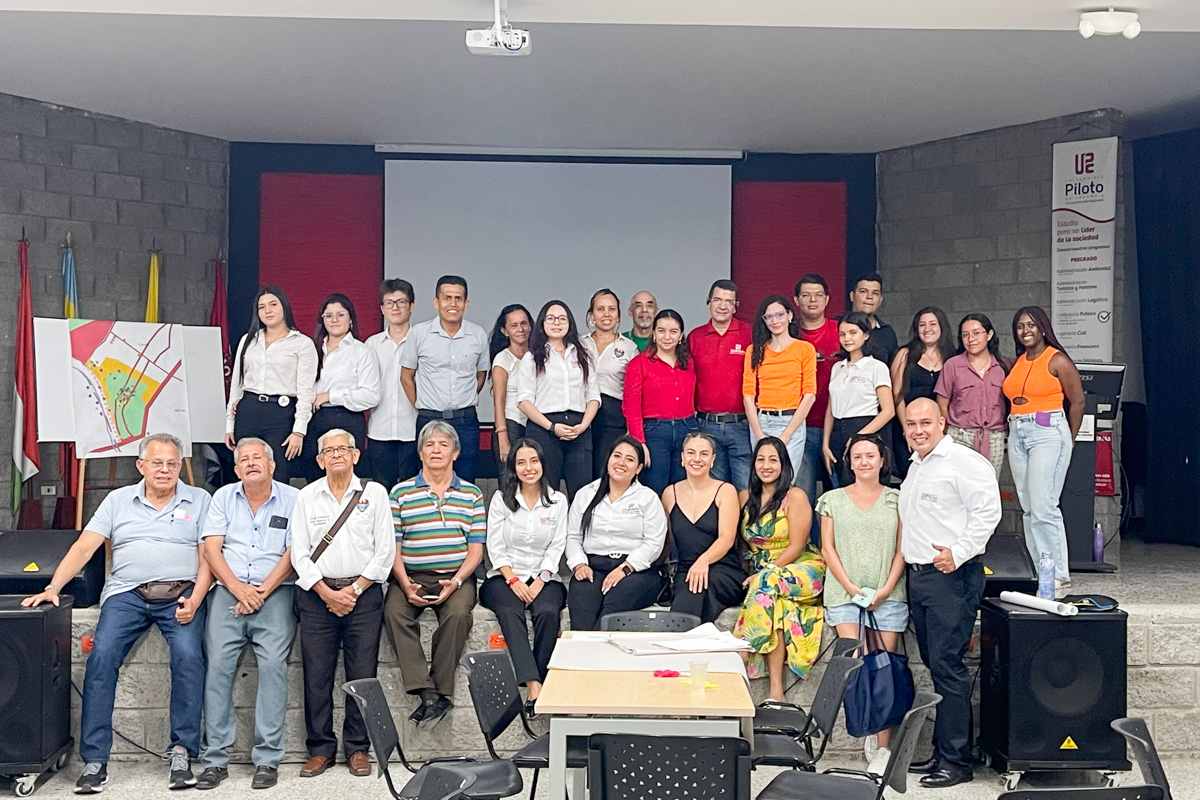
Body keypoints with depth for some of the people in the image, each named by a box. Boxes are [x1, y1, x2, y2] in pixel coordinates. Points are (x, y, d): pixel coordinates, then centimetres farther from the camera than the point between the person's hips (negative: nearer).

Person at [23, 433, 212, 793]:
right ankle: (94, 760, -13)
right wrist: (52, 588, -7)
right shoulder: (118, 500, 15)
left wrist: (194, 601, -11)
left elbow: (207, 557, 4)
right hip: (127, 593, 2)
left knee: (188, 655, -25)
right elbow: (84, 547, 7)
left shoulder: (198, 500, 10)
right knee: (102, 656, -20)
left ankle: (182, 751, -15)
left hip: (180, 593, -2)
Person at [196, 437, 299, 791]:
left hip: (275, 593, -2)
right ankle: (215, 759, -6)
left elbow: (293, 553, -1)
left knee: (273, 664, -17)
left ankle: (267, 759, -12)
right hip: (229, 591, 2)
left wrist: (262, 592, -11)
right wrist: (239, 589, -8)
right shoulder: (224, 497, 14)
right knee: (218, 665, -13)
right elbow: (211, 548, 5)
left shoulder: (292, 499, 6)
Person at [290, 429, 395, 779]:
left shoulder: (374, 493, 6)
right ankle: (320, 749, 12)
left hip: (364, 593, -1)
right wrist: (327, 593, -7)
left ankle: (357, 748, 10)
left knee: (362, 674, -1)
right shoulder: (307, 496, 9)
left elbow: (385, 550, 2)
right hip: (317, 594, 1)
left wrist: (355, 590, -6)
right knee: (316, 674, 1)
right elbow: (299, 552, 3)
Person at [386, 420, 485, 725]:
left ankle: (441, 691, -20)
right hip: (411, 576, 1)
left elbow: (476, 548, 5)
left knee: (457, 614, -31)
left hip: (456, 577, -1)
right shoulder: (401, 493, 10)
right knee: (396, 612, -29)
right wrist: (406, 585, -11)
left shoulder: (471, 494, 11)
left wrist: (455, 582, -11)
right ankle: (427, 692, -29)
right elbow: (393, 547, 4)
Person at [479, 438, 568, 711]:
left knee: (548, 612, -32)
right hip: (506, 576, -1)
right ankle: (533, 685, -41)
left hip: (544, 576, 1)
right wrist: (512, 580, -11)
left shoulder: (558, 501, 10)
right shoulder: (501, 499, 9)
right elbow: (495, 546, 3)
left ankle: (542, 681, -29)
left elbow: (557, 547, 4)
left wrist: (540, 581, -10)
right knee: (510, 613, -32)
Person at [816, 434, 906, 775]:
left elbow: (902, 549, 6)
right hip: (845, 592, 0)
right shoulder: (833, 499, 12)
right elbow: (828, 549, 6)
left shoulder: (896, 499, 11)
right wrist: (851, 587, -6)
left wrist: (885, 589, -7)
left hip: (888, 594, 0)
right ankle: (868, 731, 2)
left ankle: (882, 748, 0)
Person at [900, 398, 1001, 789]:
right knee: (935, 665, 13)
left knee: (947, 665, -8)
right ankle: (941, 751, 21)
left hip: (951, 577, -9)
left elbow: (988, 511, -17)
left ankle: (955, 760, -1)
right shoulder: (915, 466, 19)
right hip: (918, 576, 9)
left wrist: (959, 553, -21)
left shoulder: (963, 461, -9)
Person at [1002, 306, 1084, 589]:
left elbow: (1077, 401, -1)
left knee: (1043, 506, -12)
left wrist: (1069, 439, 4)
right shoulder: (1017, 362, 15)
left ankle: (1058, 574, -3)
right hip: (1017, 434, 7)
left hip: (1048, 432, -7)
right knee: (1028, 507, 6)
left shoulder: (1057, 360, -4)